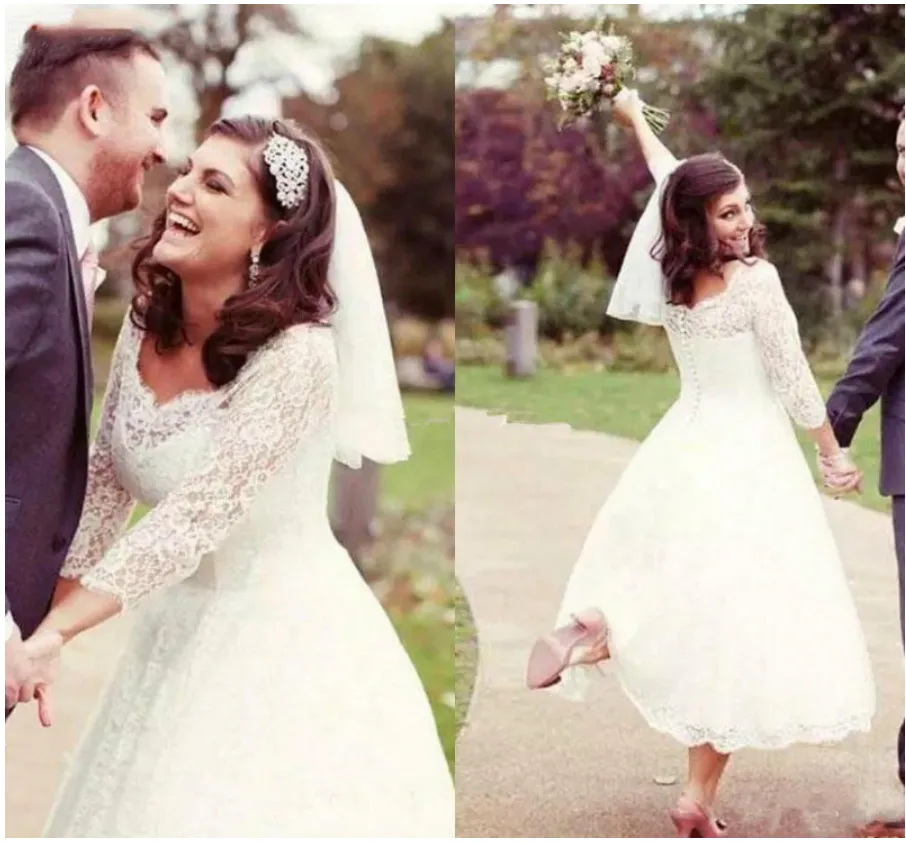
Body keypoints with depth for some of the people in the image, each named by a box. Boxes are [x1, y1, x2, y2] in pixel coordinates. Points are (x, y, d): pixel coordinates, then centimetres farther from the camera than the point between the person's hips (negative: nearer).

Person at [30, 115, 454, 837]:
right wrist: (50, 611, -8)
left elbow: (194, 516, -27)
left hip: (285, 640, -7)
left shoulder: (296, 354, -25)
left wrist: (54, 630, -30)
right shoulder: (148, 318, -4)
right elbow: (106, 479, 1)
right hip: (179, 624, 7)